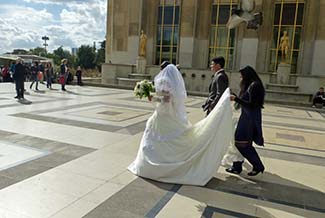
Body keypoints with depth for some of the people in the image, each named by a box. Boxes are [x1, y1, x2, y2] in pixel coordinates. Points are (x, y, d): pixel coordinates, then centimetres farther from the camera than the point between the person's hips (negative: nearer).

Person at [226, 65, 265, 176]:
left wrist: (236, 99, -19)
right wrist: (236, 98, 9)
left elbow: (251, 104, -20)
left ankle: (258, 166, 13)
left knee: (244, 144, -3)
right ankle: (237, 167, 21)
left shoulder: (254, 85, -15)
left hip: (250, 118, -10)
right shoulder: (250, 85, 14)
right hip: (246, 117, 10)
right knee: (239, 142, 12)